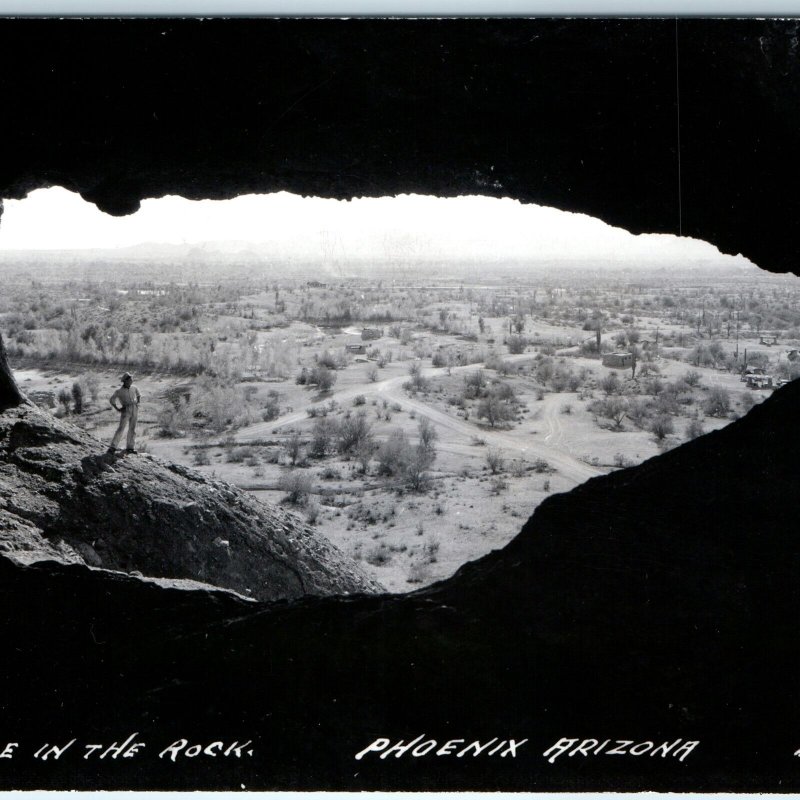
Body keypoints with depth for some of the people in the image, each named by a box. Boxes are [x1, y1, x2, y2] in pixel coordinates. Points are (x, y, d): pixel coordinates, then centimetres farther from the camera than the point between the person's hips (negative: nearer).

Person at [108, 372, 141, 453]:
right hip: (126, 411, -4)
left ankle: (130, 447, 10)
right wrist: (117, 409, -5)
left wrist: (137, 404, 11)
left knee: (132, 429, 4)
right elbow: (111, 400, 1)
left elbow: (139, 395, 25)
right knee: (121, 428, -11)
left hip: (134, 410, 4)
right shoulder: (119, 391, -6)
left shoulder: (134, 388, 6)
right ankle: (113, 447, -9)